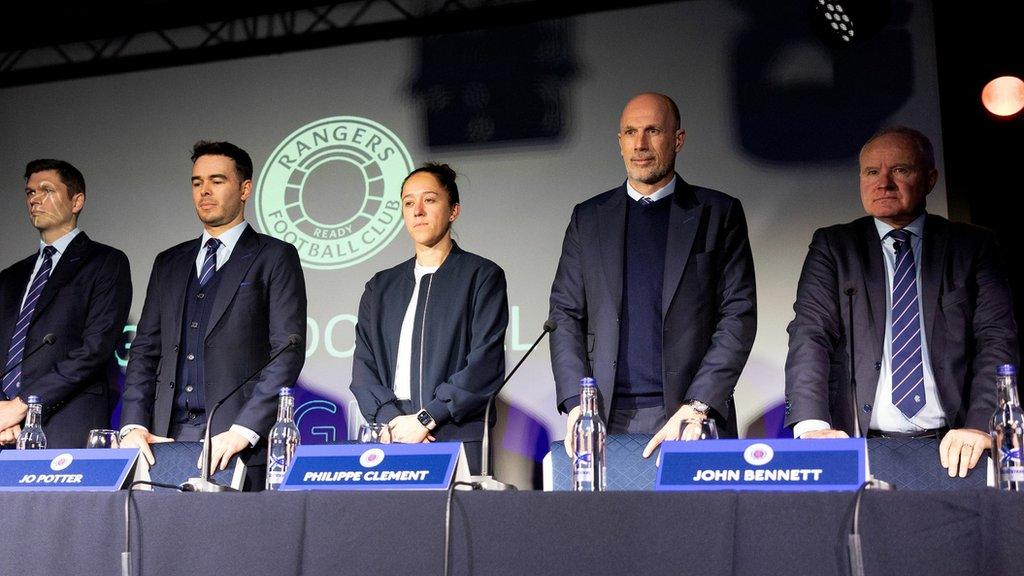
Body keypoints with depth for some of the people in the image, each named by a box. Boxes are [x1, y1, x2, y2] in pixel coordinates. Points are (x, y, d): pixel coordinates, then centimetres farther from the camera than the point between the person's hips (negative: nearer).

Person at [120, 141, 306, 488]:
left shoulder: (274, 258, 3)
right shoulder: (169, 263, 19)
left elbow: (287, 352, -6)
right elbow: (145, 349, 16)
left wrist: (243, 431, -15)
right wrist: (134, 425, 1)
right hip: (166, 438, 4)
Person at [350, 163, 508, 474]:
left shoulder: (483, 276, 5)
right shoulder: (380, 287, 18)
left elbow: (486, 363, -5)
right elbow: (363, 365, 10)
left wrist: (426, 419, -11)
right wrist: (392, 419, -7)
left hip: (457, 438, -3)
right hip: (388, 437, 3)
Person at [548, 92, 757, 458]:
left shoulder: (719, 213, 6)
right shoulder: (588, 217, 13)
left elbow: (739, 316, -1)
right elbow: (565, 314, 10)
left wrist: (697, 407, -12)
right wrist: (576, 403, -4)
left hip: (694, 420, -1)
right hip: (607, 420, 2)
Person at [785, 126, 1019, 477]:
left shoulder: (971, 247, 11)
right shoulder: (832, 247, 10)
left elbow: (998, 339, 2)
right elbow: (809, 336, -2)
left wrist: (981, 425, -14)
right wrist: (812, 425, -18)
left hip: (951, 448, 0)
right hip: (861, 446, 0)